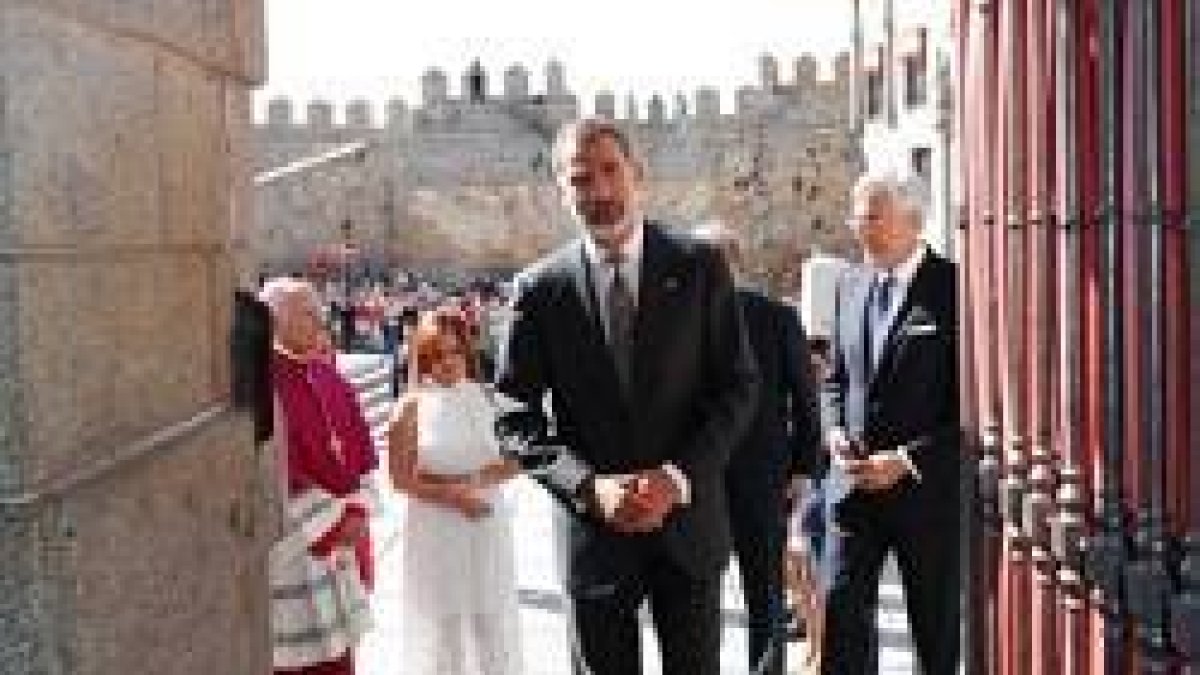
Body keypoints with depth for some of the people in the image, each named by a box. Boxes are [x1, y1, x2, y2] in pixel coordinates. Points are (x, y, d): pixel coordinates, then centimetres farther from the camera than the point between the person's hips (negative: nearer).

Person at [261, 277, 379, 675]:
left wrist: (356, 512, -2)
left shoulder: (327, 376, 9)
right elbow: (275, 469, -19)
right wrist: (326, 523, -16)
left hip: (341, 537, 7)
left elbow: (359, 452, 11)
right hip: (293, 543, -7)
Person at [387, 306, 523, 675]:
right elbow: (401, 476, -6)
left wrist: (474, 482, -16)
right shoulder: (412, 407, -3)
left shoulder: (484, 400, 2)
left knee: (492, 616, 7)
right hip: (435, 529, -2)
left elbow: (511, 462, 1)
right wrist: (453, 497, -16)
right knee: (440, 620, 5)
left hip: (487, 527, 2)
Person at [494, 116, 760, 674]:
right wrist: (590, 487, -16)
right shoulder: (541, 289, -2)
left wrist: (678, 478, -14)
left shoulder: (699, 266, -2)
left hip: (688, 521, 1)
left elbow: (738, 386, -1)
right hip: (592, 529, 0)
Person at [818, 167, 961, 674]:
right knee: (841, 610, -2)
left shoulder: (953, 287, -9)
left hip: (927, 487, -4)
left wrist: (908, 459, -17)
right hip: (853, 482, 4)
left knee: (938, 630, 10)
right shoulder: (849, 285, 10)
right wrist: (835, 430, -1)